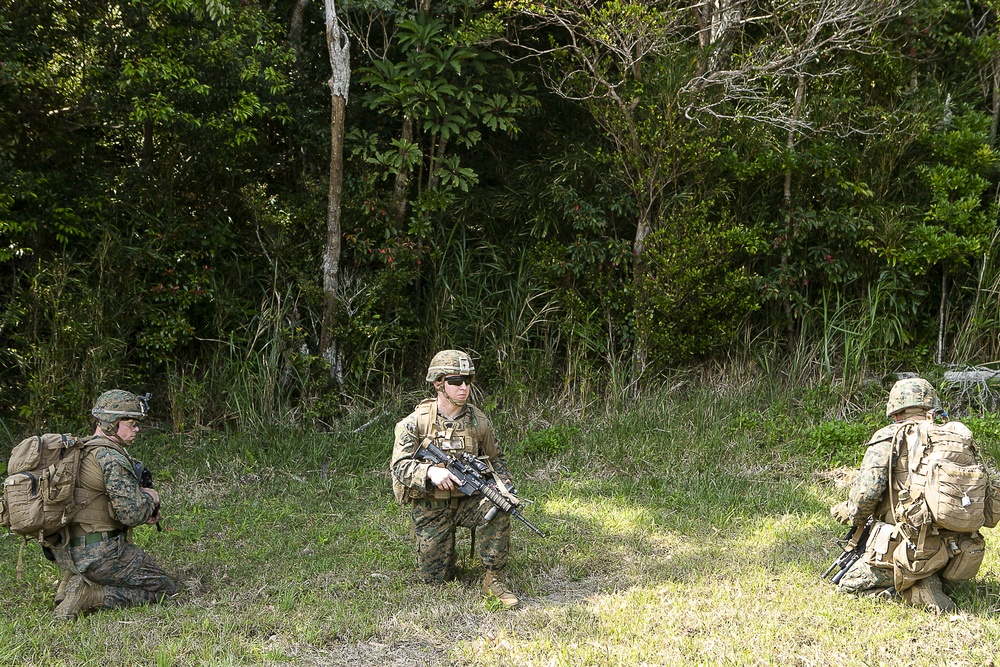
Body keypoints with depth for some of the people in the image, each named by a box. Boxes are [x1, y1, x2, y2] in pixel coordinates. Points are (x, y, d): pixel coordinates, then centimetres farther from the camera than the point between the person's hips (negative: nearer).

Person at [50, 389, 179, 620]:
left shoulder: (81, 450, 13)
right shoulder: (111, 458, -17)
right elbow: (131, 513, -22)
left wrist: (142, 504, 8)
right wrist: (150, 497, 0)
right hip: (98, 553, -9)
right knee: (164, 588, 2)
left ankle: (76, 581, 11)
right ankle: (90, 596, -11)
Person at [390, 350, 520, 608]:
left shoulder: (478, 421, -2)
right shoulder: (416, 422, -11)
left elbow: (495, 459, 12)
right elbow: (400, 466, -16)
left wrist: (504, 482, -9)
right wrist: (431, 471, -35)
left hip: (467, 499, 2)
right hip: (429, 505, -1)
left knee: (497, 508, -32)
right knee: (433, 576, -3)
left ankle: (493, 579, -17)